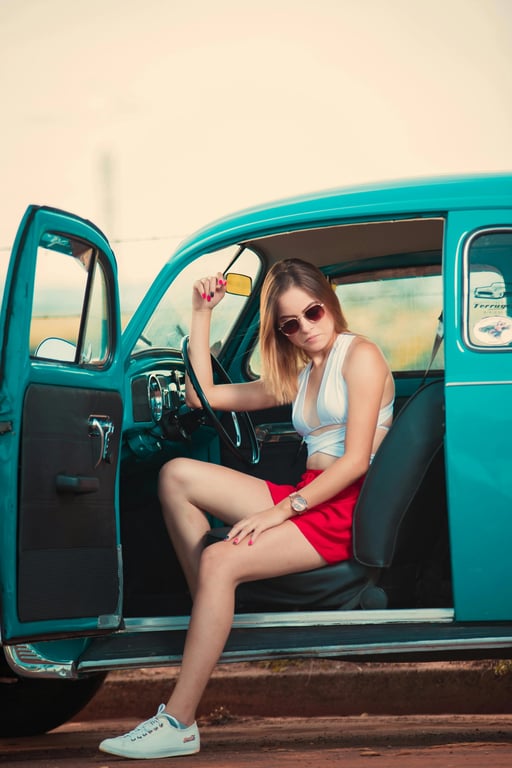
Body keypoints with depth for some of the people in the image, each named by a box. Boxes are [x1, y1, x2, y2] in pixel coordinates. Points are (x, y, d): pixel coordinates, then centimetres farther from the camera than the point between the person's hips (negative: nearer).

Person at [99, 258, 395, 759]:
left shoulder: (360, 356, -2)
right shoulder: (297, 378, 23)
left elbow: (356, 460, -13)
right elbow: (202, 395, 26)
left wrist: (282, 510, -19)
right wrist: (201, 315, 20)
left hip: (345, 511, -8)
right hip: (305, 499, 8)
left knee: (221, 561, -28)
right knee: (177, 475, -6)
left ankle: (178, 723, -30)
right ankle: (206, 613, -12)